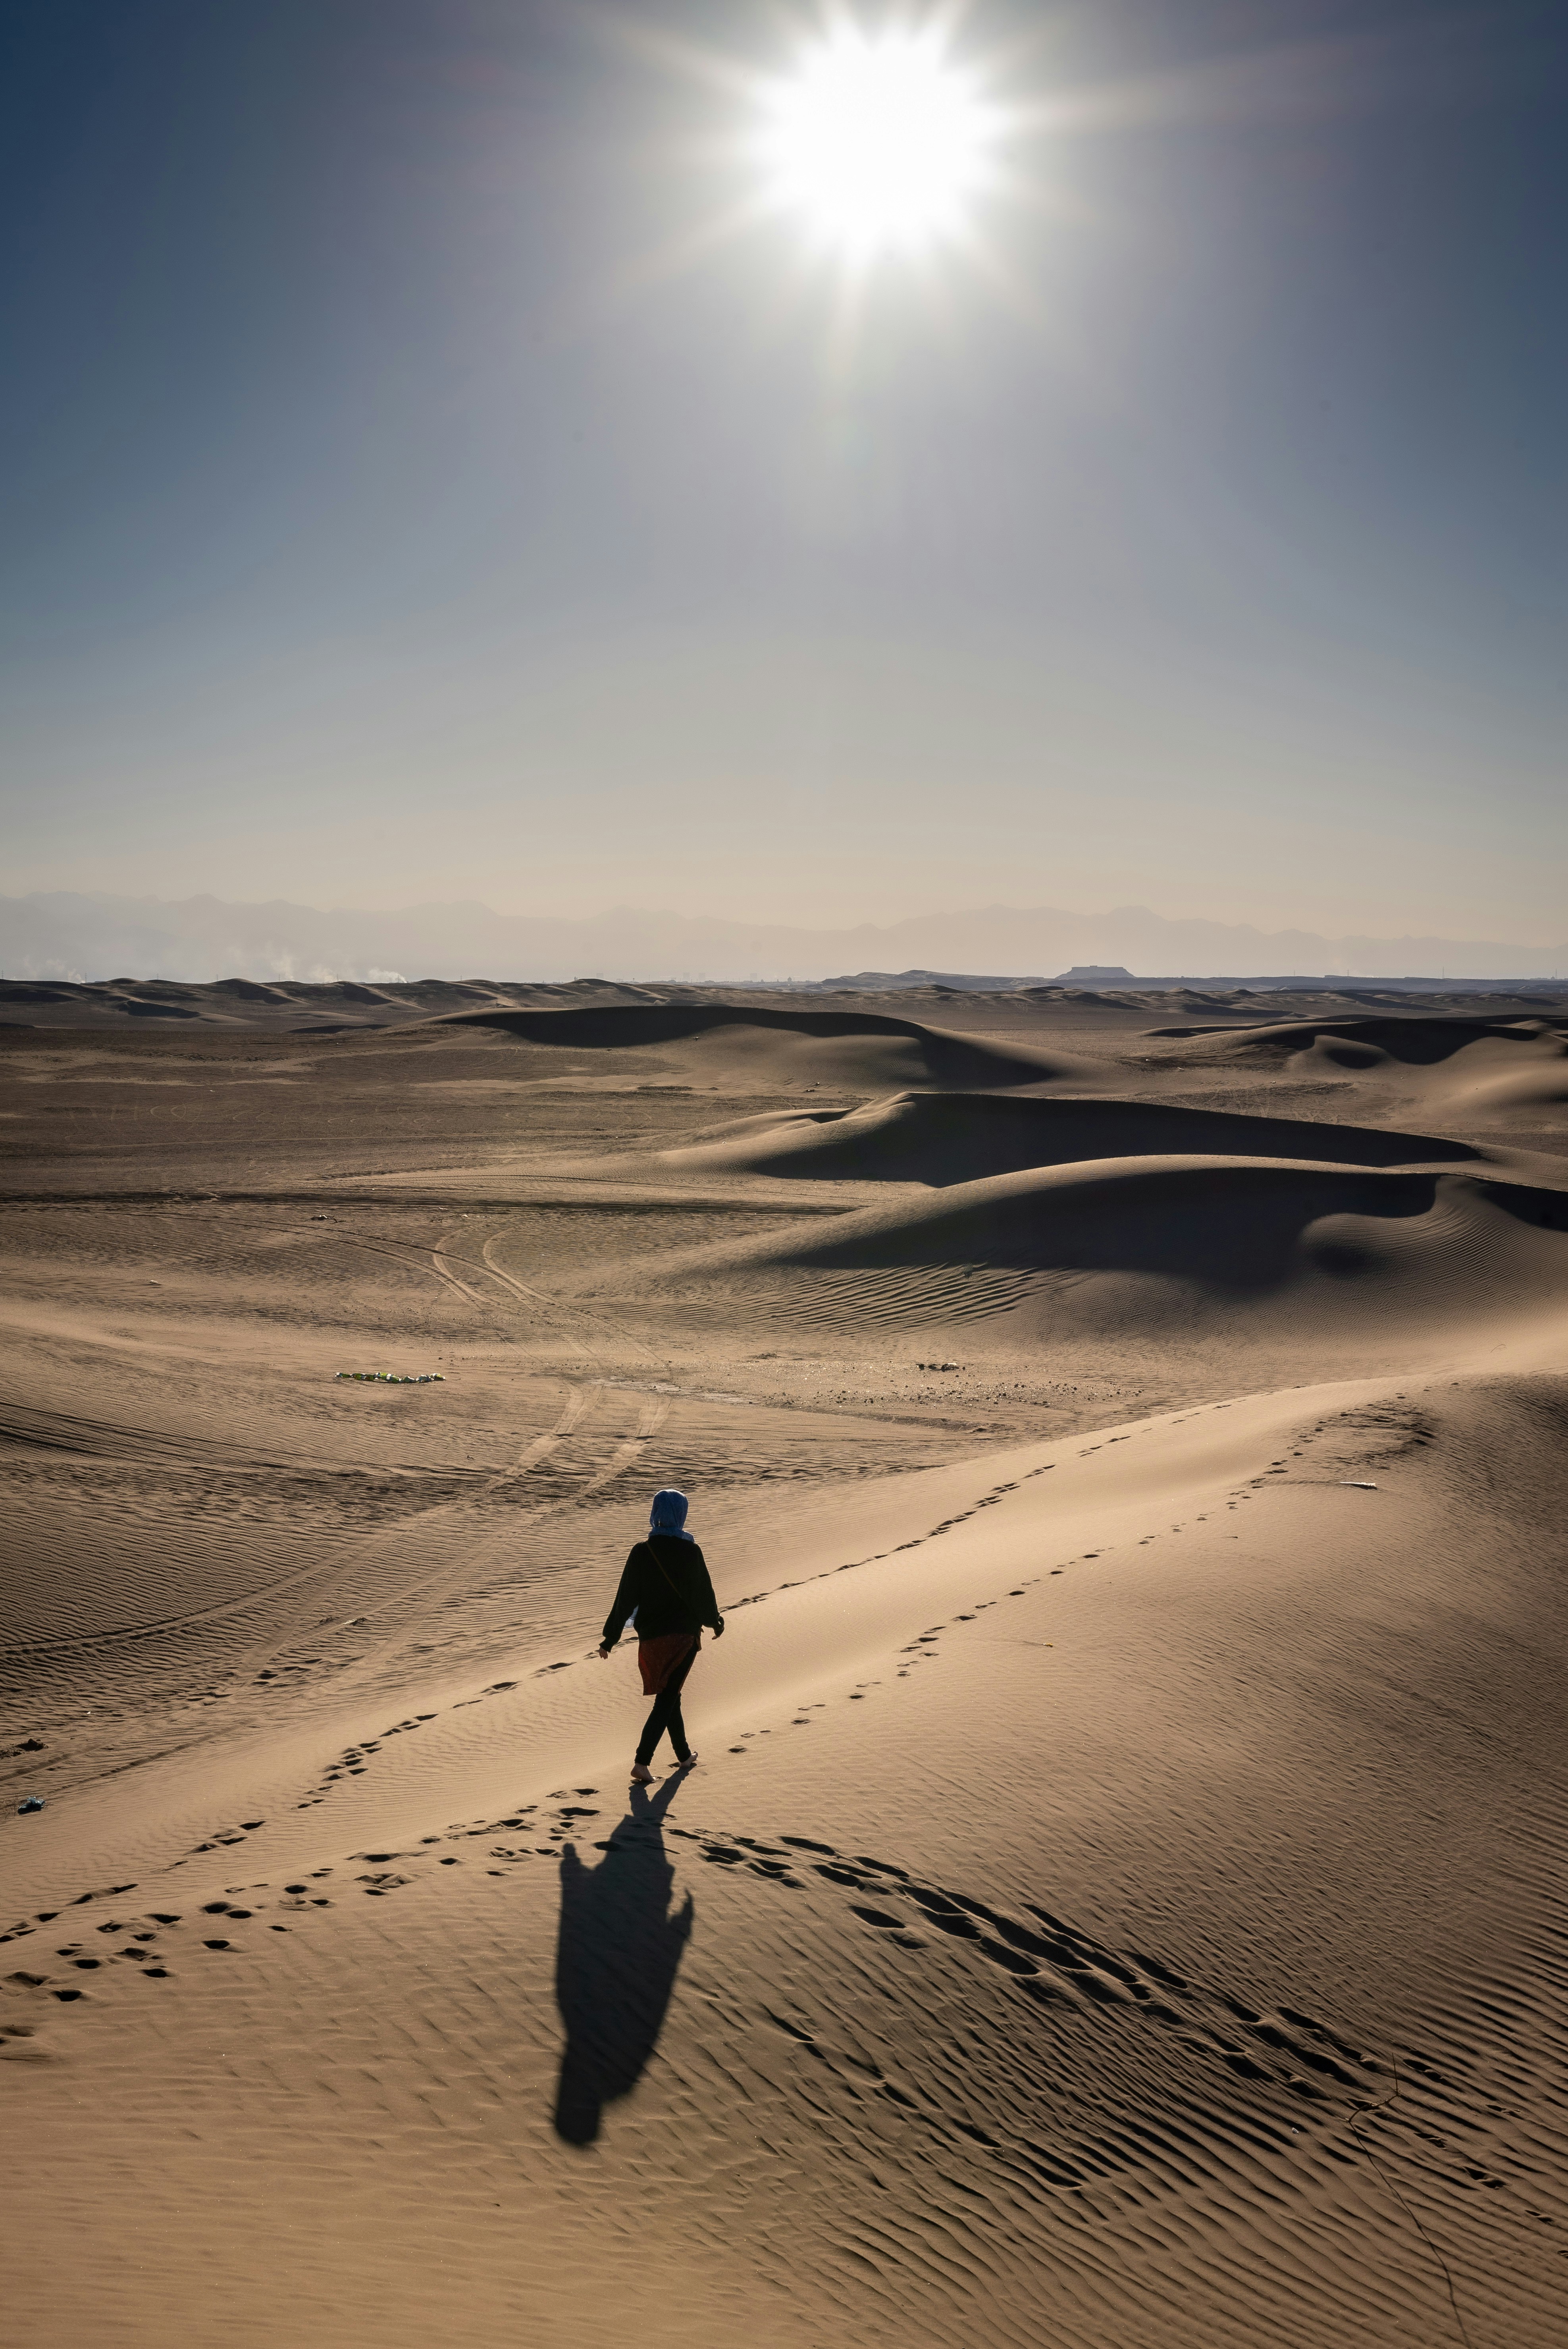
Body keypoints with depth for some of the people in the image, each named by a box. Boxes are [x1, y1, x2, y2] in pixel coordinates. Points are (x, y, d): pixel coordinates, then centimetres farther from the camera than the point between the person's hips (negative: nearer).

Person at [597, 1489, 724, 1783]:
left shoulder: (641, 1553, -7)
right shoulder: (691, 1553, -7)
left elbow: (626, 1598, -6)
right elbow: (704, 1593, 4)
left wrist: (610, 1637, 2)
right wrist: (715, 1622, 24)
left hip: (651, 1637, 2)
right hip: (685, 1634, -2)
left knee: (669, 1696, 19)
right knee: (667, 1700, -1)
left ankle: (684, 1755, 31)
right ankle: (642, 1762, -14)